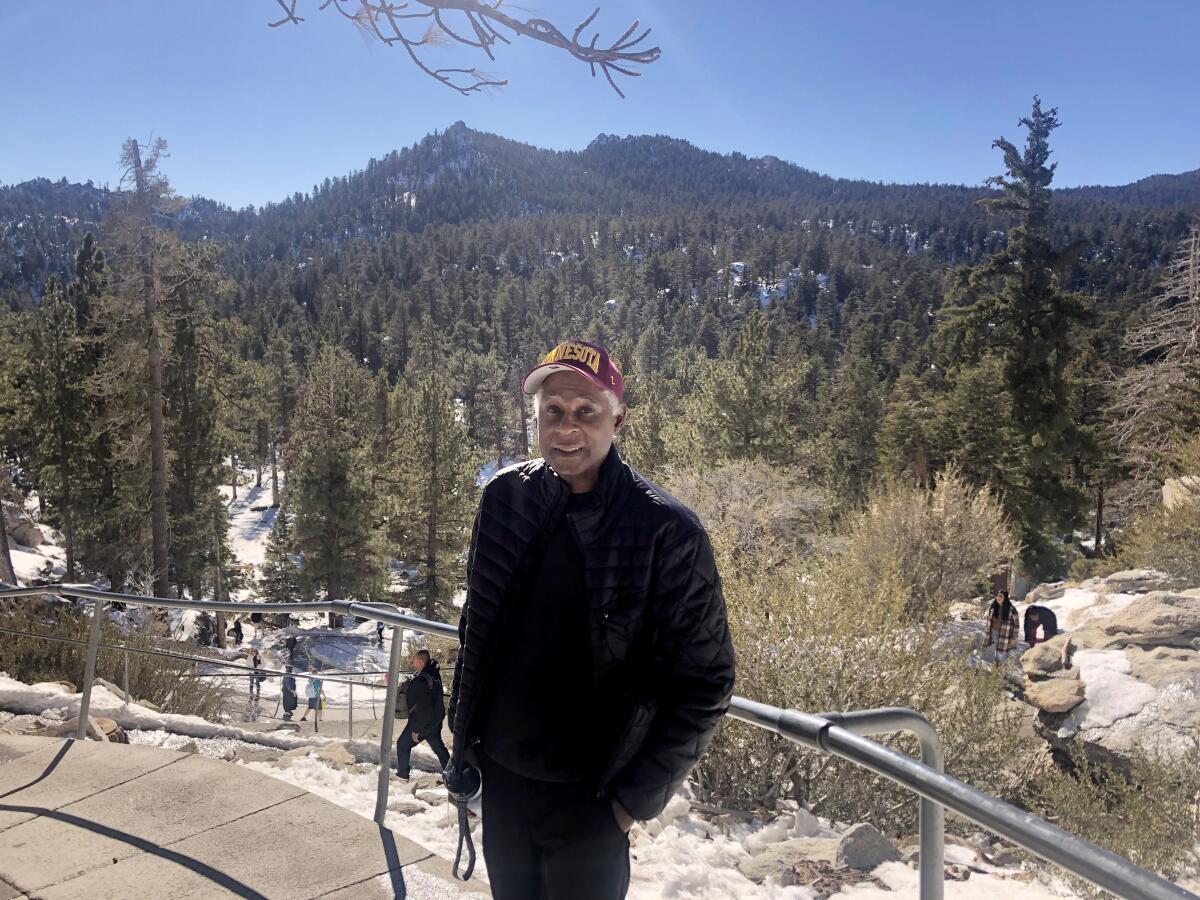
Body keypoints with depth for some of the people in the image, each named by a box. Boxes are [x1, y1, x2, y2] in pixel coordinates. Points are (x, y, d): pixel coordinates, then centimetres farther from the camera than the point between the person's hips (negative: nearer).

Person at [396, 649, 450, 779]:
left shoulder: (420, 680, -28)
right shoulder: (434, 674, -1)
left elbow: (422, 707, -28)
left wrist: (417, 729, -21)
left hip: (421, 721, -8)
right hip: (435, 720, 8)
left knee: (402, 745, 13)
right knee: (438, 747, 20)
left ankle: (402, 774, 21)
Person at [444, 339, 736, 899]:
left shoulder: (667, 532, -18)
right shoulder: (505, 498, -4)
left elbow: (703, 682, -13)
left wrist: (636, 796, -13)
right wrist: (464, 731, 10)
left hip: (590, 796, -4)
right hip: (499, 775, 5)